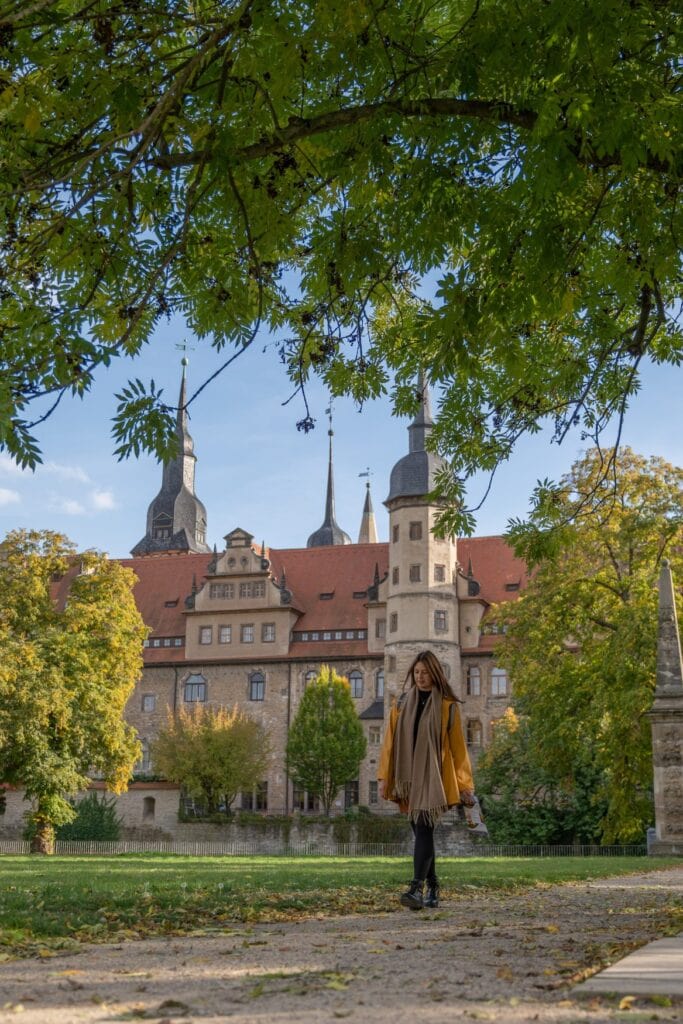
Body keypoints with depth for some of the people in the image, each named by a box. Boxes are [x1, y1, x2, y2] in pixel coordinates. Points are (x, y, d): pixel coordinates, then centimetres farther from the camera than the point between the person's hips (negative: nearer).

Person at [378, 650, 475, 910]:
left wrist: (464, 784, 0)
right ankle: (432, 887, 20)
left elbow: (458, 746, 1)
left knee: (423, 828, -17)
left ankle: (417, 888, -23)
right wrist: (384, 776, 0)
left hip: (433, 776, -4)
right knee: (421, 832, 9)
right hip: (408, 776, 4)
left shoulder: (447, 706, 0)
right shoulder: (402, 704, 9)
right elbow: (390, 742, 7)